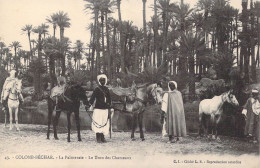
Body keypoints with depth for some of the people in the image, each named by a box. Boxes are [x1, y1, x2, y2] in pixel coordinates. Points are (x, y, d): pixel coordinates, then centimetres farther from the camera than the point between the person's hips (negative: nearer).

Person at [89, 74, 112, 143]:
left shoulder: (106, 89, 12)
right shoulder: (97, 89, -3)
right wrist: (90, 104, -18)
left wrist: (109, 105, 16)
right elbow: (93, 97, -8)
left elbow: (109, 98, 19)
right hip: (98, 108, -5)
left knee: (104, 122, 7)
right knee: (98, 123, -6)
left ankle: (102, 137, 16)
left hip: (105, 108, 5)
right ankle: (98, 138, -1)